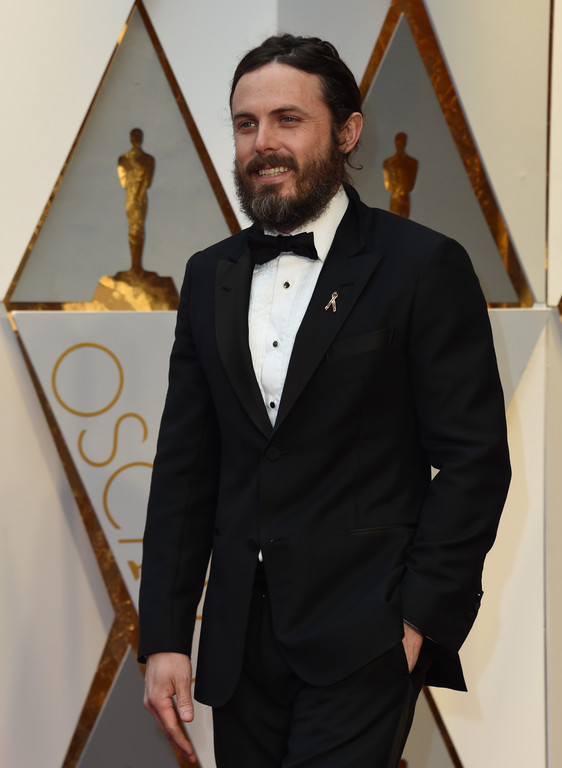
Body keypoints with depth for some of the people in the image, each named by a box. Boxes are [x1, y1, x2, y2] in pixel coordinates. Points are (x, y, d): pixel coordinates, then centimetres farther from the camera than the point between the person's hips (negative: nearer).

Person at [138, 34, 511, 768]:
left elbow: (474, 459, -7)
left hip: (362, 643, -5)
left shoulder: (424, 266, -5)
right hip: (239, 642, 5)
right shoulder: (210, 276, 10)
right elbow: (184, 466, 10)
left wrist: (422, 619, -11)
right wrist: (164, 637, 5)